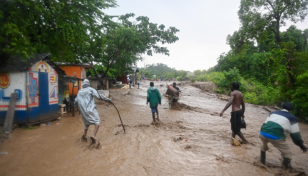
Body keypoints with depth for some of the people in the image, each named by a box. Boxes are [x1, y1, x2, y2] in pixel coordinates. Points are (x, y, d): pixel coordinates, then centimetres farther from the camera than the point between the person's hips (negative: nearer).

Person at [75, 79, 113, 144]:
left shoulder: (79, 91, 15)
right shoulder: (90, 89, 1)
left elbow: (76, 101, 19)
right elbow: (98, 96, -11)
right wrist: (108, 100, -8)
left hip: (83, 110, 6)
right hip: (91, 109, -6)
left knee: (87, 122, 23)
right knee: (97, 121, -8)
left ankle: (84, 135, 10)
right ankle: (93, 135, -27)